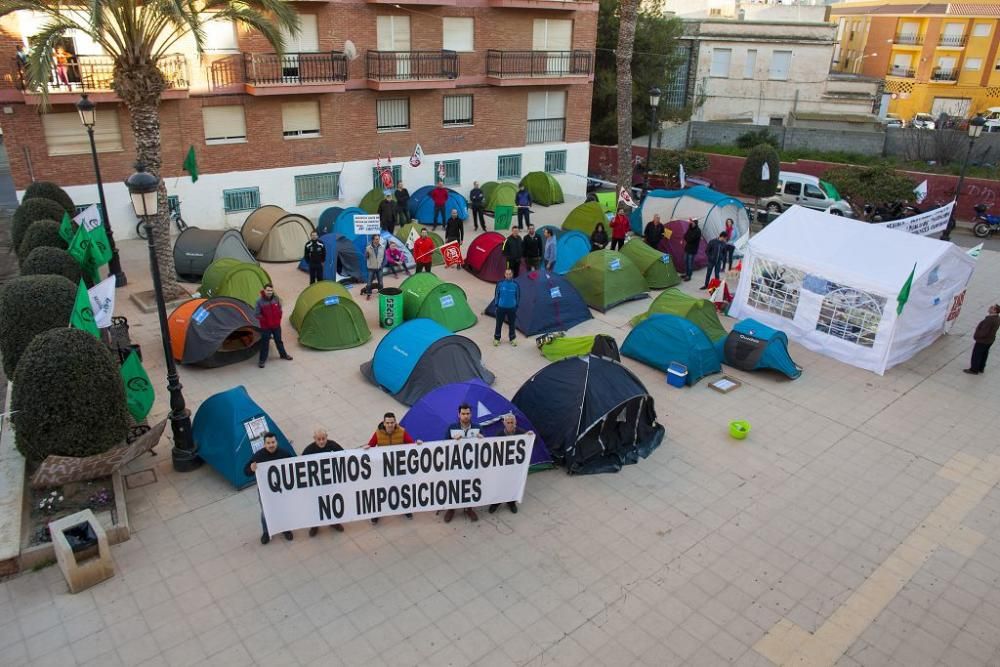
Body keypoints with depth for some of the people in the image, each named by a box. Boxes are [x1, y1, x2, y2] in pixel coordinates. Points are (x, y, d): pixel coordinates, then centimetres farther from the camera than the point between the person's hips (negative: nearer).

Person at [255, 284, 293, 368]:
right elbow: (257, 314, -12)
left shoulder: (276, 299, -7)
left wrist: (278, 319, 4)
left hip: (276, 325, 4)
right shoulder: (260, 302, -19)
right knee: (265, 343, 5)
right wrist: (265, 320, -9)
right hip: (265, 327, -4)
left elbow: (279, 310, 7)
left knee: (279, 341, 20)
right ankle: (262, 360, 18)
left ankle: (283, 354, 39)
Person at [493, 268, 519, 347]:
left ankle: (512, 339, 29)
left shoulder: (515, 284, -7)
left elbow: (518, 296, 4)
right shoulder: (500, 283, -9)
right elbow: (496, 294, 2)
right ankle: (496, 339, 24)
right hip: (501, 307, 0)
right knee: (499, 324, 8)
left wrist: (516, 306, 5)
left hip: (512, 308, 1)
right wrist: (496, 304, 2)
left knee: (511, 324, 12)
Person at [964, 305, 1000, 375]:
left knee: (976, 354, 6)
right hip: (990, 339, 9)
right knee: (984, 354, 22)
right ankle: (981, 368, 36)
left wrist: (976, 335, -13)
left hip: (983, 340, -9)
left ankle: (974, 370, 18)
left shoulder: (990, 320, -33)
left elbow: (984, 332, -30)